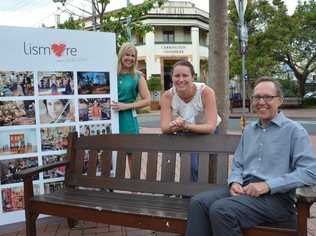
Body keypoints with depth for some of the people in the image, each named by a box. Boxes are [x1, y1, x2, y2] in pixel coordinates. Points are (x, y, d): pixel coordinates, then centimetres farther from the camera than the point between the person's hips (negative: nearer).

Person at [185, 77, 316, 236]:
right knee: (198, 202, -19)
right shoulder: (249, 130, 19)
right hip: (244, 189, 6)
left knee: (221, 209, -29)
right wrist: (235, 182, -4)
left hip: (277, 196, -5)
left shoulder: (294, 130, -1)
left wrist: (268, 185, -18)